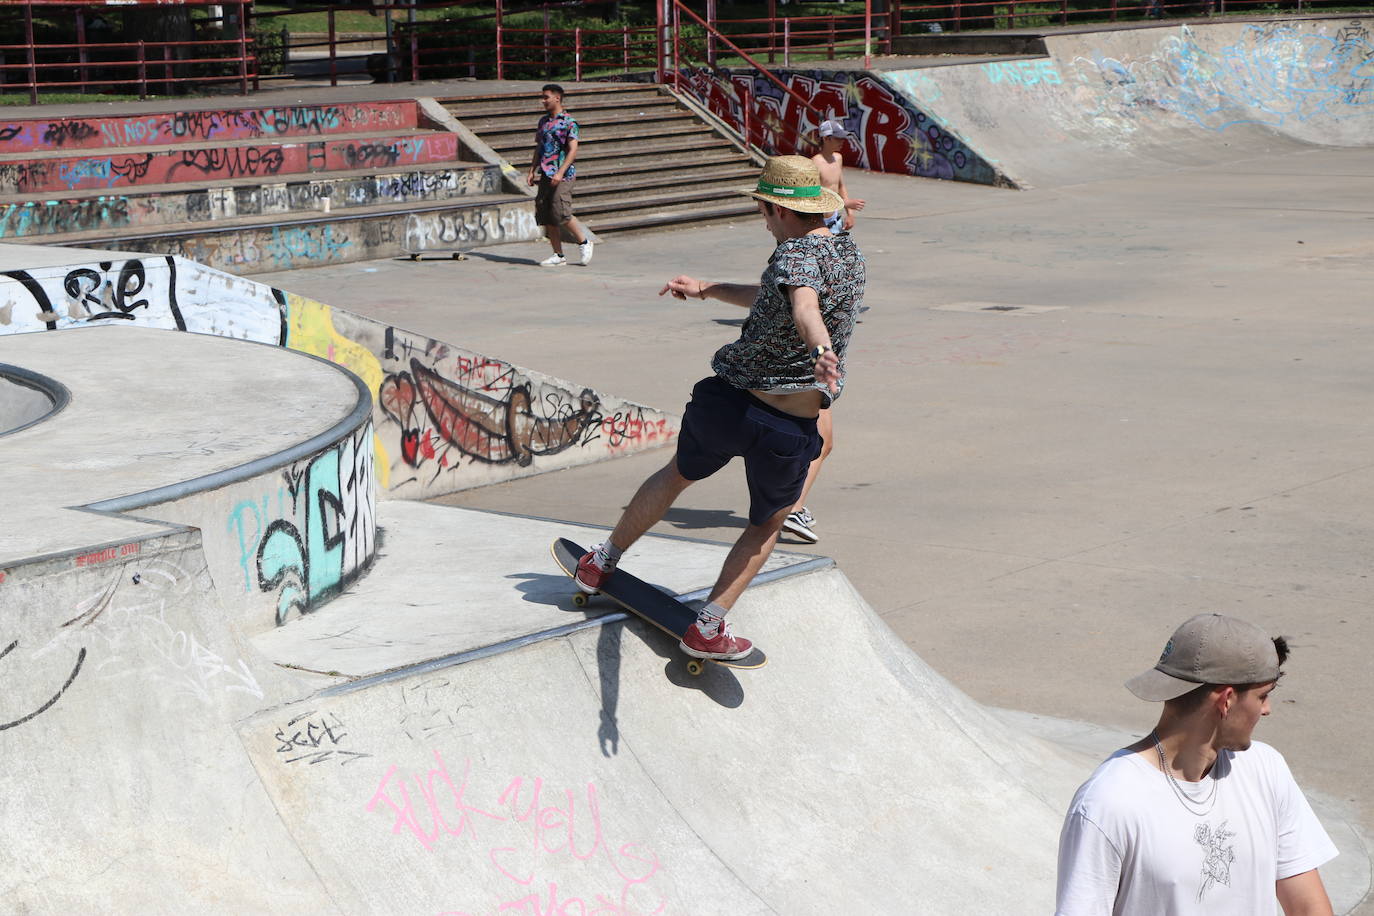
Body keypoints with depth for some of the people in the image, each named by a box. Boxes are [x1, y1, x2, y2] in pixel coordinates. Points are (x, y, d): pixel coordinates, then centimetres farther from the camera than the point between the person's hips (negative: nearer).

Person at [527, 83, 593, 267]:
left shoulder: (569, 122, -7)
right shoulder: (543, 121, 15)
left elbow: (573, 150, -13)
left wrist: (560, 172, -22)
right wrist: (532, 170, 12)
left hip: (563, 175, -7)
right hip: (545, 175, 7)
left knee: (561, 213, -16)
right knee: (545, 216, 3)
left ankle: (584, 241, 6)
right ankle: (558, 255, 9)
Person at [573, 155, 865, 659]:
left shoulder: (795, 254, -12)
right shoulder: (851, 255, 9)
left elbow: (804, 306, -37)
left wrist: (820, 349, -57)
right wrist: (706, 289, 28)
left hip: (729, 401, -3)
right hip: (792, 429, 3)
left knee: (678, 474, 25)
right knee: (768, 523, 25)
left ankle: (603, 562, 42)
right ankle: (708, 627, 14)